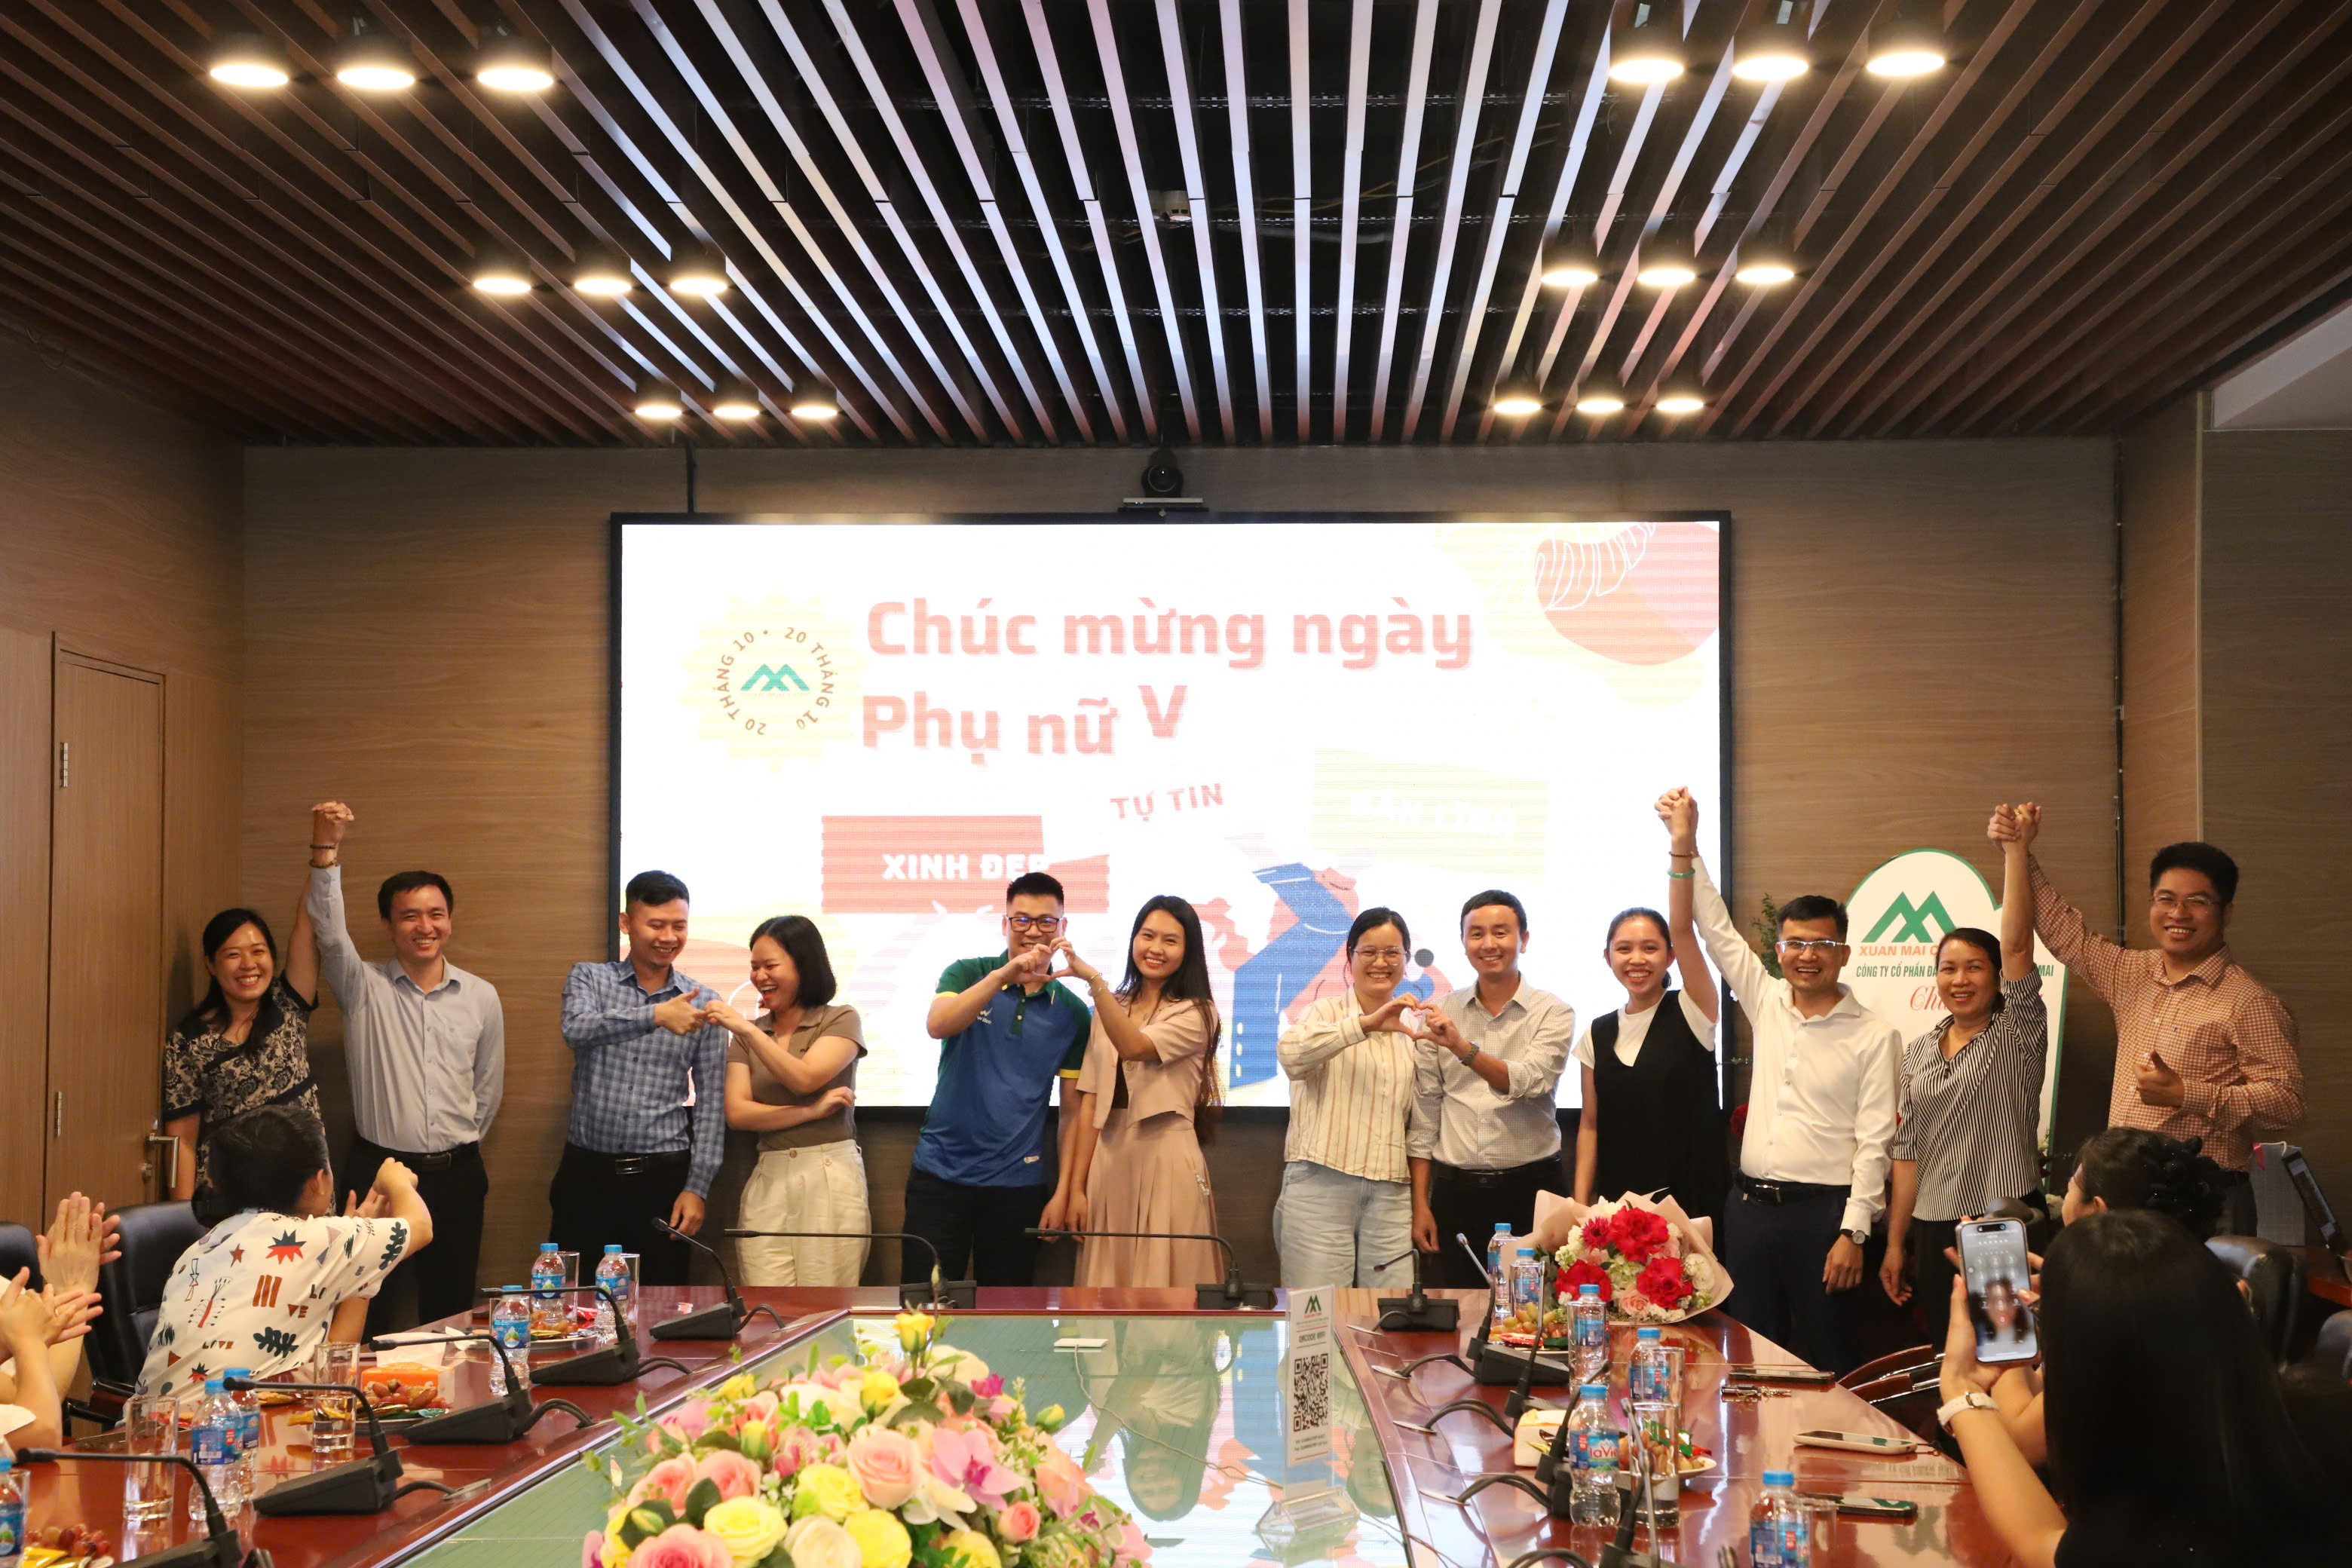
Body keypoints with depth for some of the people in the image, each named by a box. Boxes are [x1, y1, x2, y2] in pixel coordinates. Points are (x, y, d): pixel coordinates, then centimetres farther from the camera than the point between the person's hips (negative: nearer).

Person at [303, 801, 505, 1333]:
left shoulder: (481, 997, 5)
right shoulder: (363, 989, -2)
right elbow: (330, 932, -20)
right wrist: (326, 851, -32)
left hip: (456, 1175, 2)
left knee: (450, 1310, 9)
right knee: (368, 1312, 2)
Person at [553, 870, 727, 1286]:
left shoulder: (702, 1002, 5)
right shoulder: (589, 979, 4)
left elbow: (711, 1103, 4)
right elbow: (577, 1030, -19)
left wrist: (697, 1187, -4)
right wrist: (656, 1015, -33)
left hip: (663, 1178, 0)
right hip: (587, 1173, 0)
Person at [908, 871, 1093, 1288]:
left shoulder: (1072, 1011, 4)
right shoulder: (968, 974, 0)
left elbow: (1074, 1110, 6)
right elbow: (937, 1025, -21)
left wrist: (1063, 1192, -1)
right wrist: (1003, 976, -33)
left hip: (1018, 1182, 1)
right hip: (940, 1172, -1)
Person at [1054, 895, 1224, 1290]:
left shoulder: (1197, 1014, -1)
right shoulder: (1109, 1009, 14)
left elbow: (1135, 1047, -20)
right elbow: (1090, 1102, 8)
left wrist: (1094, 980, -29)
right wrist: (1075, 1187, 2)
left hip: (1166, 1162, -5)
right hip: (1109, 1162, 5)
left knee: (1163, 1286, -4)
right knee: (1110, 1299, 7)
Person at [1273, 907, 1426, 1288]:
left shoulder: (1411, 1030, 16)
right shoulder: (1327, 1012, 1)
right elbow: (1291, 1054, -22)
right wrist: (1366, 1024, -31)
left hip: (1391, 1196, 4)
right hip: (1321, 1185, -4)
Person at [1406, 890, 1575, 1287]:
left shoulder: (1553, 1013, -1)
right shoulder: (1442, 1013, 7)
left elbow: (1528, 1082, -18)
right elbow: (1425, 1113, 8)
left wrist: (1461, 1046, -33)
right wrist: (1420, 1203, 3)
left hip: (1529, 1190, -2)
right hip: (1454, 1190, 2)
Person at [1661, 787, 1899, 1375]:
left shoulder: (1873, 1035, -5)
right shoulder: (1765, 1003, 8)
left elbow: (1874, 1141, -8)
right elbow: (1716, 929, 6)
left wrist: (1853, 1232, -14)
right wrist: (1685, 845, -3)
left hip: (1822, 1211, -5)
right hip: (1750, 1204, 5)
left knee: (1826, 1358, 1)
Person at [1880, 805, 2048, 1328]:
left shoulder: (2017, 1034, -1)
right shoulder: (1918, 1052, 12)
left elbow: (2016, 945, -16)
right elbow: (1908, 1150, 13)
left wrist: (2014, 850, -23)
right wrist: (1895, 1243, 11)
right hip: (1934, 1233, 5)